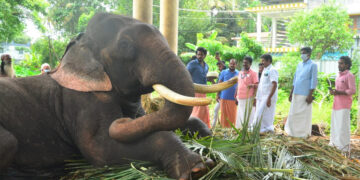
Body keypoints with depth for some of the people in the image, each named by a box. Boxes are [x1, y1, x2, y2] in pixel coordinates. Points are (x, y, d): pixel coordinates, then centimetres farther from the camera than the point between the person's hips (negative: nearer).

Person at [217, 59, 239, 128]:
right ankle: (224, 127, 11)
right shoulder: (224, 72, 7)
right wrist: (217, 95, 1)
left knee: (232, 114, 1)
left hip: (233, 98, 0)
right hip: (224, 97, 1)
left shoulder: (238, 74, 5)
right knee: (224, 113, 3)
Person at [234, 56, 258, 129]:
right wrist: (236, 96, 19)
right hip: (240, 98, 7)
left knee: (248, 116, -7)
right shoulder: (240, 73, 17)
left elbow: (257, 86, -8)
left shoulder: (253, 73, -3)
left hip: (249, 98, -7)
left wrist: (253, 85, -30)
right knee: (240, 115, 9)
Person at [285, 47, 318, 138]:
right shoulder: (299, 65, 14)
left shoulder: (313, 65, -5)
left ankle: (304, 133, 11)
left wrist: (310, 95, -14)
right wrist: (291, 93, 14)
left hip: (305, 94, -6)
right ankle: (294, 131, 20)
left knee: (304, 114, 1)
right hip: (296, 94, 7)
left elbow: (314, 81, -9)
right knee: (293, 113, 10)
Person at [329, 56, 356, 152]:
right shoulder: (339, 75, 17)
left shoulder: (349, 76, -8)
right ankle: (335, 142, 22)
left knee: (343, 125, -7)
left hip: (344, 105, -8)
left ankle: (344, 146, -1)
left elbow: (353, 90, -13)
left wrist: (339, 92, -19)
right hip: (336, 103, 8)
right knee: (335, 124, 12)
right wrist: (333, 91, 8)